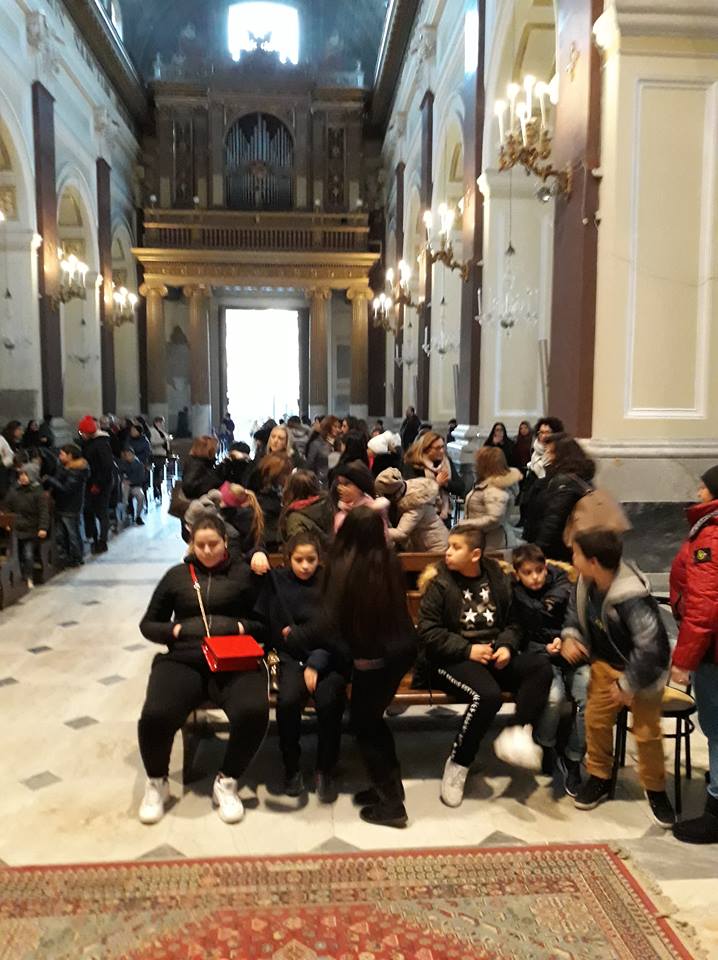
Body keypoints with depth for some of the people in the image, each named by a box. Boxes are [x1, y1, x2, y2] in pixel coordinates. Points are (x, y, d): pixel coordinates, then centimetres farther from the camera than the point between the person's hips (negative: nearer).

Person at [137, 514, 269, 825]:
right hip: (184, 660, 1)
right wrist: (174, 631, 0)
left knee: (254, 713, -32)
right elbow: (148, 624, 19)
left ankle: (226, 782, -2)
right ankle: (156, 782, 6)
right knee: (154, 716, -28)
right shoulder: (177, 575, 16)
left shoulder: (244, 573, 12)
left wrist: (243, 627, -10)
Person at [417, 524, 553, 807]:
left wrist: (506, 647, -6)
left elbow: (511, 623, 16)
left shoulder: (497, 579, 8)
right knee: (488, 694, -33)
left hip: (494, 656, 5)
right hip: (453, 659, -5)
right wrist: (468, 649, -17)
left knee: (541, 666, -20)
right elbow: (428, 633, -10)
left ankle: (517, 734, -20)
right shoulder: (439, 583, -5)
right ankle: (457, 765, -13)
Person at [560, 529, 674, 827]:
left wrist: (628, 684, -26)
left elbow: (650, 646, -36)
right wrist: (570, 635, -11)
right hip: (605, 663, 6)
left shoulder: (631, 598, -36)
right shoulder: (586, 583, -12)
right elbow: (575, 610, 9)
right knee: (595, 720, 7)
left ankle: (655, 788, 28)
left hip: (642, 669, -6)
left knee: (647, 732, 4)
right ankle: (599, 777, 28)